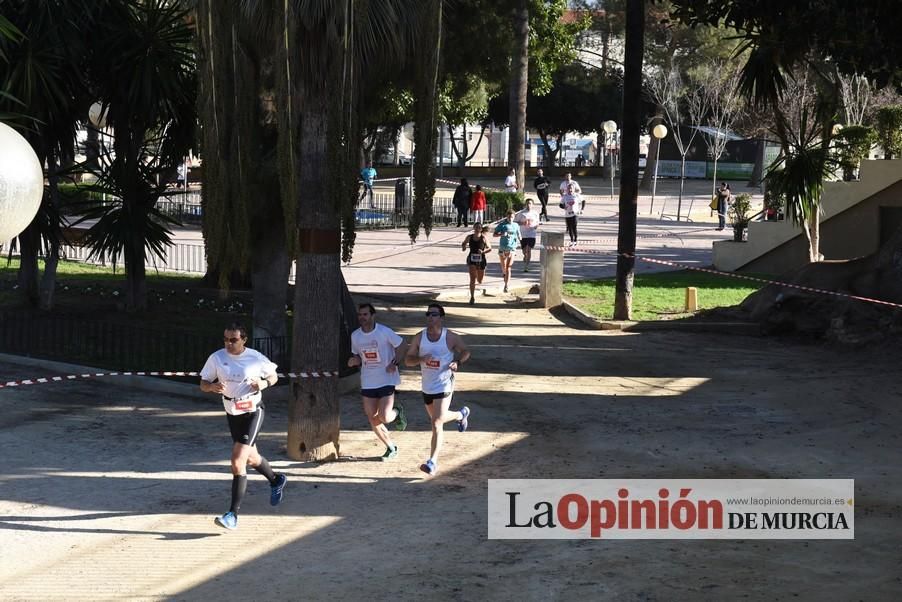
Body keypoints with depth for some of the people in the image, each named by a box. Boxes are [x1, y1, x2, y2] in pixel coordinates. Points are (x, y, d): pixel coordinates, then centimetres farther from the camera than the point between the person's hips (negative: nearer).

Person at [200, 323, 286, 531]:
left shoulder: (256, 358, -11)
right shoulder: (217, 358, -6)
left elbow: (273, 376, 5)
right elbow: (203, 384, 0)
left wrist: (264, 383, -16)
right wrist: (212, 386, -23)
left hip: (253, 412, -5)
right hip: (232, 414, 5)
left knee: (238, 462, -18)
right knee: (251, 458, 23)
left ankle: (233, 515, -18)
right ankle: (276, 481, 55)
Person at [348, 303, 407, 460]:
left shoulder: (384, 332, -13)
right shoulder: (355, 336, 1)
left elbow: (401, 345, -2)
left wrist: (395, 363, -13)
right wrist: (354, 360, -8)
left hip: (386, 380, -5)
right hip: (367, 382, 5)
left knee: (384, 418, -14)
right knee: (372, 419, 6)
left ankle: (397, 411, 23)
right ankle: (391, 448, 24)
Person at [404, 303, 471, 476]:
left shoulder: (451, 338, -10)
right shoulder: (419, 337, -3)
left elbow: (466, 352, 7)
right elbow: (407, 359, -1)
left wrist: (458, 362, -14)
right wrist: (421, 359, -22)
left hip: (444, 386, -5)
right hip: (427, 387, 5)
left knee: (437, 423, -14)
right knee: (437, 419, 25)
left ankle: (433, 462, -11)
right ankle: (461, 414, 56)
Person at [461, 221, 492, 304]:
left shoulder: (484, 238, -6)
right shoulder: (469, 237, 0)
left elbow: (489, 249, -3)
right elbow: (464, 244, 18)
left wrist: (483, 251, -22)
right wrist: (463, 247, -6)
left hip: (481, 260, 0)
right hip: (471, 260, 0)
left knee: (480, 281, 16)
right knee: (473, 279, -15)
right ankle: (472, 297, -9)